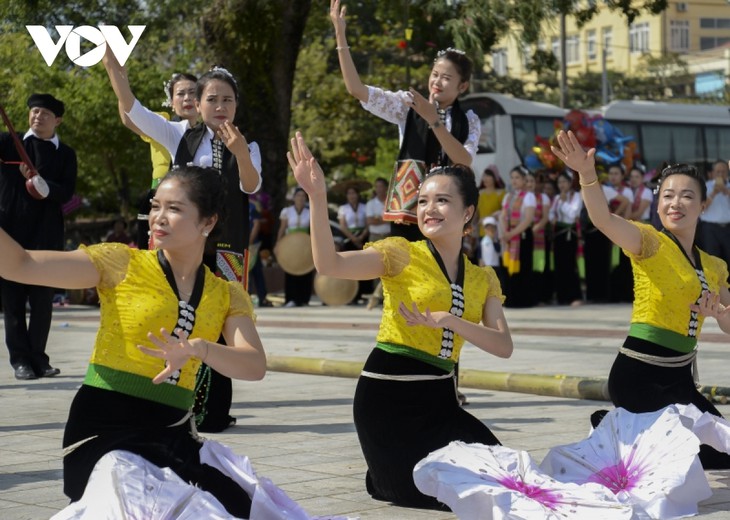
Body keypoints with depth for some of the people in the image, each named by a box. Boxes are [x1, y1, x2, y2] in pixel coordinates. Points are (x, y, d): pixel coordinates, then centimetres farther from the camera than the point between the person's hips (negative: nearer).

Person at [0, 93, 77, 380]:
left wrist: (38, 181, -17)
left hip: (46, 235, 1)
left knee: (43, 299, 1)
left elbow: (66, 193, -3)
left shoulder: (65, 154, 8)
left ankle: (38, 358, 10)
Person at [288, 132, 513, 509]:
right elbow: (329, 264, -22)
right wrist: (317, 197, -36)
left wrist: (447, 320, -21)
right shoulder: (402, 254, -6)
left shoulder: (483, 279, 9)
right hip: (387, 395, -5)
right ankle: (383, 475, 26)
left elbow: (503, 346, -5)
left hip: (439, 398, 5)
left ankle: (402, 468, 22)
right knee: (420, 494, -8)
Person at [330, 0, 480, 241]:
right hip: (409, 206, -1)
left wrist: (434, 121, -22)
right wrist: (340, 35, -14)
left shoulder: (468, 121, 4)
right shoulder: (408, 106, 3)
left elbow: (465, 162, -13)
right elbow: (356, 89, -7)